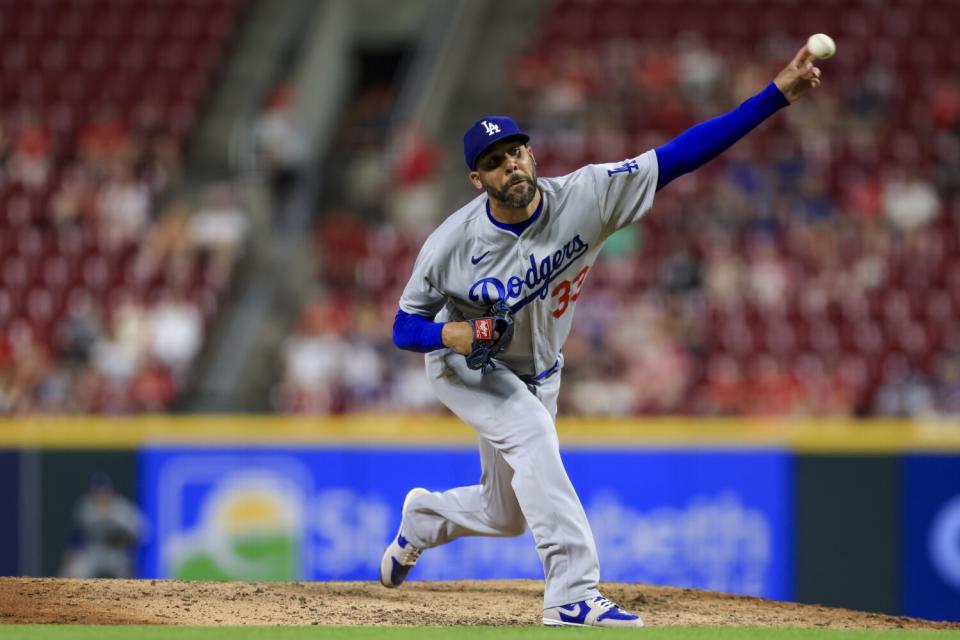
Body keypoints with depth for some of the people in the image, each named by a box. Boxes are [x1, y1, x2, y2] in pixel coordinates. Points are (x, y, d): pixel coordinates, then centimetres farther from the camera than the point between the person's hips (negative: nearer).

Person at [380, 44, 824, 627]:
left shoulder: (584, 196, -26)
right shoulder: (451, 245, -27)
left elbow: (680, 155, -32)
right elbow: (405, 326, -15)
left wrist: (777, 94, -40)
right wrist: (450, 333, -39)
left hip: (536, 374, 4)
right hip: (464, 365, -4)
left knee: (506, 515, 12)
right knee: (530, 429, -32)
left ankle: (423, 518, 47)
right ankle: (574, 596, -34)